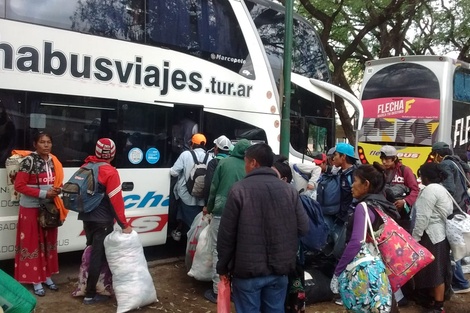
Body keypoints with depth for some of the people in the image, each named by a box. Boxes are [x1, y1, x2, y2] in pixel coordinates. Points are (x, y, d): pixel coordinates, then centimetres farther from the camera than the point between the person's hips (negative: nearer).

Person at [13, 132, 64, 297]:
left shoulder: (53, 161, 4)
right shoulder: (29, 161, -16)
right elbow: (19, 185, -17)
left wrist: (57, 190, -5)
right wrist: (43, 193, -20)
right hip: (31, 208, -6)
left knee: (48, 242, 14)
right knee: (33, 243, 4)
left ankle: (47, 276, 27)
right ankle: (36, 281, 14)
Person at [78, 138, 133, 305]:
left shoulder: (86, 167, 5)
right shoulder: (110, 172, -16)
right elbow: (116, 200, -19)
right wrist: (124, 224, -14)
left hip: (87, 218, 7)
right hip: (102, 221, -7)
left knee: (93, 251, 22)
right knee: (98, 255, 2)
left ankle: (89, 286, 34)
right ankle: (90, 295, 10)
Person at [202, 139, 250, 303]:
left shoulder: (225, 162, -2)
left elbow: (214, 188, 2)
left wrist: (209, 208, 17)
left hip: (221, 213, -2)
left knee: (219, 252, 4)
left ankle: (217, 291, 8)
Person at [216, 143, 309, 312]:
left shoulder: (239, 189, -12)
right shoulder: (289, 189, 0)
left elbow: (226, 233, -10)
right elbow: (303, 228, 1)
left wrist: (223, 266, 2)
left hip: (248, 269, -4)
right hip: (280, 268, 4)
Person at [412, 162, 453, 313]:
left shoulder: (430, 189, -17)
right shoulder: (441, 188, 15)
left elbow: (423, 217, -22)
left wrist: (415, 237, -15)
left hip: (431, 236, -10)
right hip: (439, 234, 10)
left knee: (436, 272, -2)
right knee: (434, 270, 16)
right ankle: (431, 300, 27)